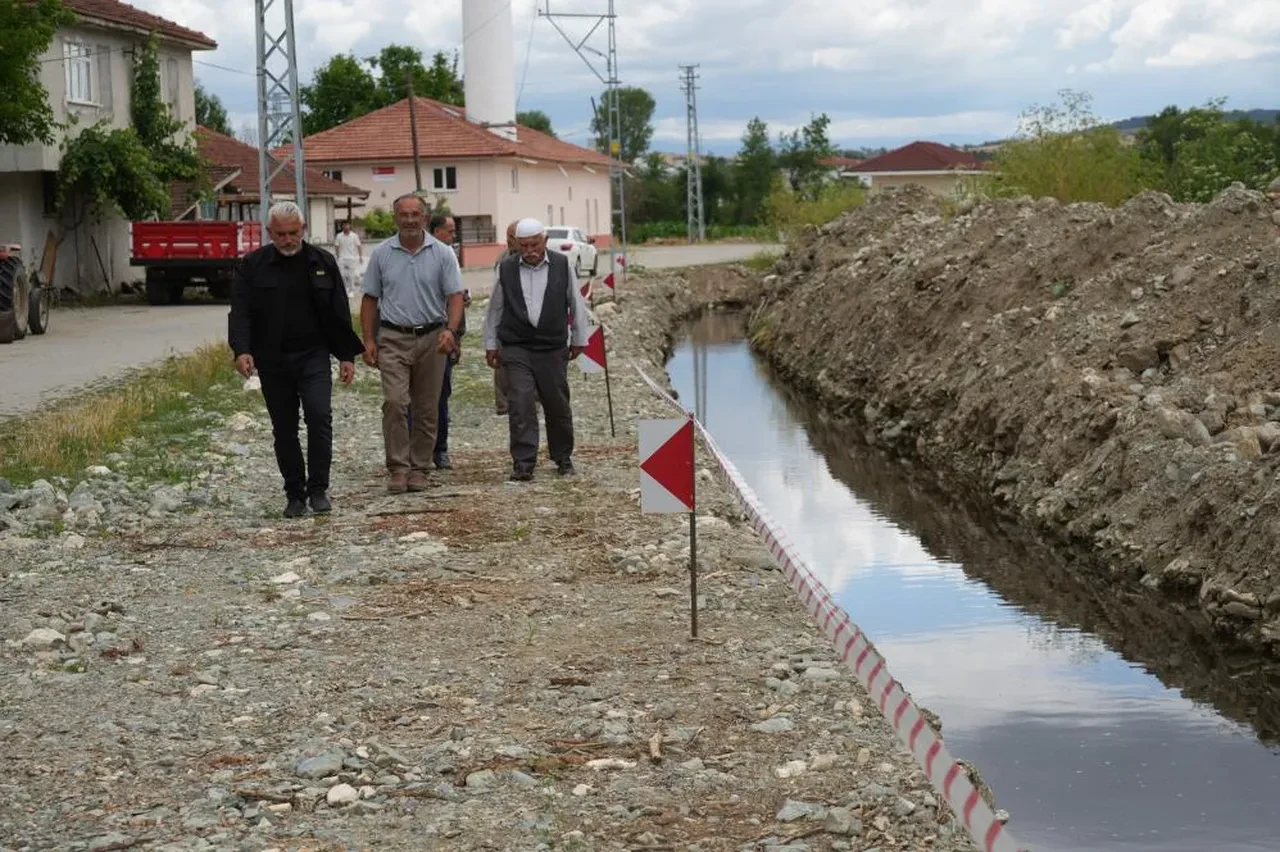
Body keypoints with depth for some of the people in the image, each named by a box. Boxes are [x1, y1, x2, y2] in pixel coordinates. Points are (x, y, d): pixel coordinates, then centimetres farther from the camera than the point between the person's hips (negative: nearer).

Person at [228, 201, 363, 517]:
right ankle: (295, 494, 16)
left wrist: (347, 355, 5)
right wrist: (241, 350, -24)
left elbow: (339, 312, 9)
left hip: (313, 356, 0)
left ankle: (318, 489, -8)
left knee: (319, 415, -17)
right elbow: (240, 312, -8)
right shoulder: (252, 266, 0)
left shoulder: (322, 262, 5)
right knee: (284, 430, 6)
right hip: (272, 361, 0)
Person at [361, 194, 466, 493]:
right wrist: (369, 340, 2)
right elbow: (370, 299, 9)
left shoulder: (442, 254, 1)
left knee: (427, 409, 5)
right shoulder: (381, 254, 4)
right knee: (394, 401, -13)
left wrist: (450, 330, -19)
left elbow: (455, 296, -2)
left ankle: (418, 467, 15)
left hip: (431, 338, 1)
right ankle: (398, 467, -8)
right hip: (393, 339, -1)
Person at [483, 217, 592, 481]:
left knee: (558, 405, 9)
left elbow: (576, 304, 10)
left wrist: (579, 339, 12)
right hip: (516, 349, 0)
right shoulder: (506, 269, 3)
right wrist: (491, 345, 12)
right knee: (521, 405, -9)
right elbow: (495, 309, 12)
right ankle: (523, 464, -7)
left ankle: (563, 458, 26)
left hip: (553, 349, 0)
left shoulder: (562, 266, 1)